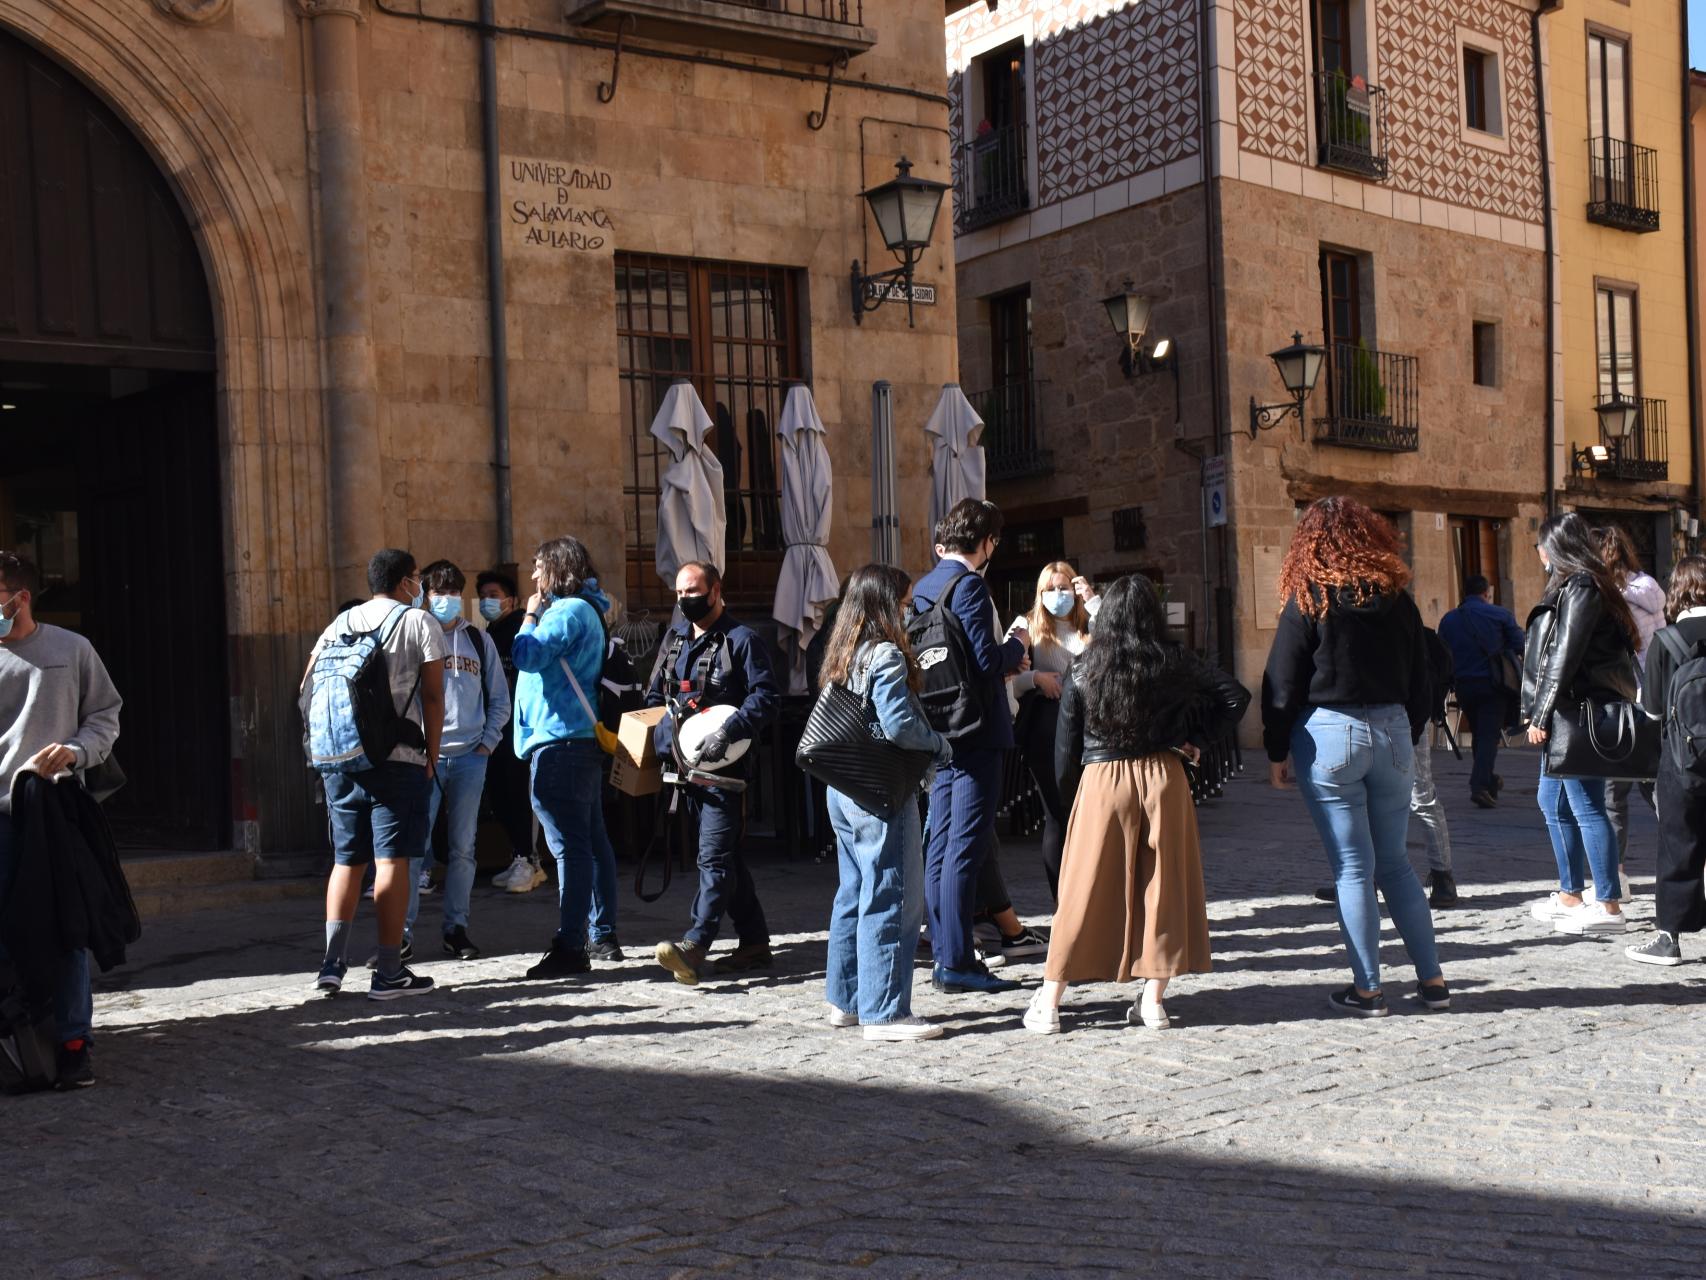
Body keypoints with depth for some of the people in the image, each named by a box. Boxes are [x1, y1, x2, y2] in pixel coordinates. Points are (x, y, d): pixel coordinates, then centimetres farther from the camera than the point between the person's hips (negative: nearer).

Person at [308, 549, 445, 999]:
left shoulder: (341, 622, 16)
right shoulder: (419, 622, 1)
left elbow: (308, 688, 11)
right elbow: (433, 696, -4)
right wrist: (431, 756, 3)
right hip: (398, 758, -5)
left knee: (347, 860, 13)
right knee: (392, 860, -2)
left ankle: (333, 962, 6)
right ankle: (388, 972, -1)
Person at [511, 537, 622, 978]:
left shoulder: (569, 610, -10)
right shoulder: (586, 611, 21)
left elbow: (527, 655, -17)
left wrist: (531, 615, -4)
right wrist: (538, 613, 16)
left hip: (560, 742, -11)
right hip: (583, 739, 11)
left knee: (569, 845, -12)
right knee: (592, 840, 14)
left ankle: (570, 947, -12)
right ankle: (605, 935, 21)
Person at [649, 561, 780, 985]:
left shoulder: (741, 639, -5)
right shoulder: (674, 638, 17)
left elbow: (765, 695, -13)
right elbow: (655, 695, 25)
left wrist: (729, 732, -24)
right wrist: (660, 737, 9)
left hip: (723, 764, -8)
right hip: (686, 763, 8)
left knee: (714, 856, -14)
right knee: (726, 855, 13)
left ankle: (694, 946, -23)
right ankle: (754, 942, 21)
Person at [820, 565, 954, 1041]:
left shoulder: (841, 656, 12)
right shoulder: (886, 654, -14)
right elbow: (898, 725, -22)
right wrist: (941, 745, -5)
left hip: (842, 789, 9)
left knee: (854, 894, 17)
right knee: (891, 900, -4)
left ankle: (845, 999, 24)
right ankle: (884, 1012, -1)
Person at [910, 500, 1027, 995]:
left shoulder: (922, 587, 12)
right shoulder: (969, 586, -15)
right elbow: (987, 661, -21)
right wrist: (1016, 645, -1)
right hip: (975, 731, -9)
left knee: (940, 844, 11)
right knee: (967, 844, -6)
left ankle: (945, 956, 17)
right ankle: (956, 962, -4)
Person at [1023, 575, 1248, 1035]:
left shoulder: (1081, 671, -1)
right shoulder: (1174, 663, 1)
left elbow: (1065, 747, 3)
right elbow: (1236, 697, 3)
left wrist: (1069, 793, 16)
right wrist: (1197, 739, 6)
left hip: (1100, 782, -1)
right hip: (1163, 777, 1)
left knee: (1085, 892, 4)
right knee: (1163, 886, 8)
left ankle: (1049, 1004, 6)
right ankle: (1152, 1000, 11)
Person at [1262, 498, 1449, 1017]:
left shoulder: (1308, 602, -6)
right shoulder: (1397, 599, 6)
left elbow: (1282, 685, -6)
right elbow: (1420, 682, 12)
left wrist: (1276, 752, 1)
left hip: (1330, 737, -4)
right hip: (1392, 731, 4)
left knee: (1353, 868, 2)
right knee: (1395, 862, 15)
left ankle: (1367, 989, 6)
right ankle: (1432, 979, 16)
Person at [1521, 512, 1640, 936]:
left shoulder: (1580, 588, -12)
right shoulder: (1571, 587, 18)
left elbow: (1565, 655, -18)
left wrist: (1541, 714, -18)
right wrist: (1539, 712, 15)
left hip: (1577, 713, -10)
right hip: (1567, 714, 10)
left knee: (1586, 807, -8)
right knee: (1552, 802, 16)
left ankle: (1609, 907, -6)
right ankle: (1570, 896, 24)